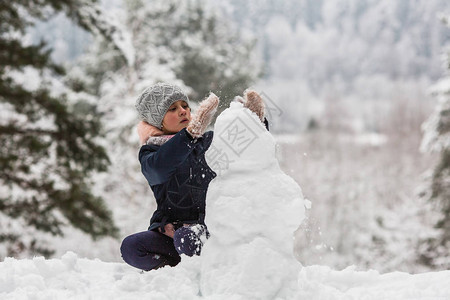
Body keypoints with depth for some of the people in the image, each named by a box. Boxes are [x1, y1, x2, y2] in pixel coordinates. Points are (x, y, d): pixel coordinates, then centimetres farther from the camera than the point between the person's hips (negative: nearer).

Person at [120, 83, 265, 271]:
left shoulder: (208, 141, 12)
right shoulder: (150, 153, 4)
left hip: (211, 226, -1)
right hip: (170, 229, 1)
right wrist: (192, 131, -35)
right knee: (130, 247, -26)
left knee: (188, 237, -36)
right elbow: (159, 168, -22)